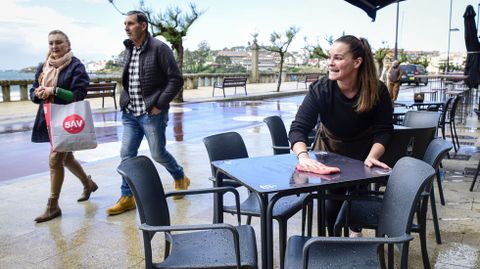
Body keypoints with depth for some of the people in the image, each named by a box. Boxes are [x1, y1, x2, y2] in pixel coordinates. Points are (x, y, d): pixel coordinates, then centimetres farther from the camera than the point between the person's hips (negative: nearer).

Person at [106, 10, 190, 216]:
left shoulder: (159, 48, -11)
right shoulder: (129, 50, 10)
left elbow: (176, 79, -13)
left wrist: (159, 105, -15)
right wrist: (125, 102, 9)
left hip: (152, 114, -6)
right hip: (130, 114, 6)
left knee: (158, 153, 5)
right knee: (126, 154, 5)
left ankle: (180, 178, 32)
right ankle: (127, 197, 16)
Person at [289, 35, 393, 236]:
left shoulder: (377, 90, -25)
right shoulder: (320, 89, -28)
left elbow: (383, 130, -18)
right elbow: (298, 128, -33)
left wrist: (372, 156, -37)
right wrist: (303, 156, -52)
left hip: (363, 151, 1)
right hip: (330, 149, 0)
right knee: (332, 198, -5)